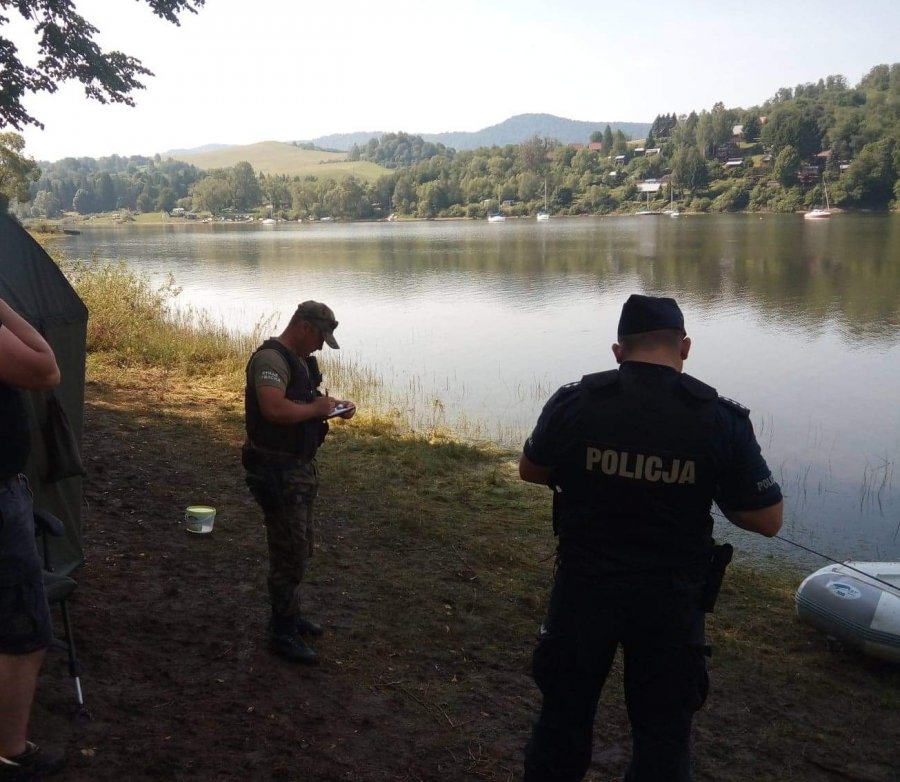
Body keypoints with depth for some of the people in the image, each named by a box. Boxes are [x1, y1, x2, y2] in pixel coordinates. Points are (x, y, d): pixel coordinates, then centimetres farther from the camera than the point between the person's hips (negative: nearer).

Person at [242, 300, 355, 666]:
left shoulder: (301, 359, 11)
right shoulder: (271, 358, -20)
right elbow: (274, 409, -35)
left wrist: (331, 404, 7)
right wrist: (316, 409, -21)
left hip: (301, 467, 10)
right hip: (277, 471, -10)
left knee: (300, 549, 21)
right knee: (290, 553, -3)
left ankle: (290, 613, 37)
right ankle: (283, 633, 10)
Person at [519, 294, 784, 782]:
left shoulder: (574, 402, -12)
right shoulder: (721, 418, -14)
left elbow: (530, 471, 5)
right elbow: (767, 520, -8)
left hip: (584, 585, 1)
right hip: (670, 596, 0)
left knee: (565, 708, 21)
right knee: (664, 729, 18)